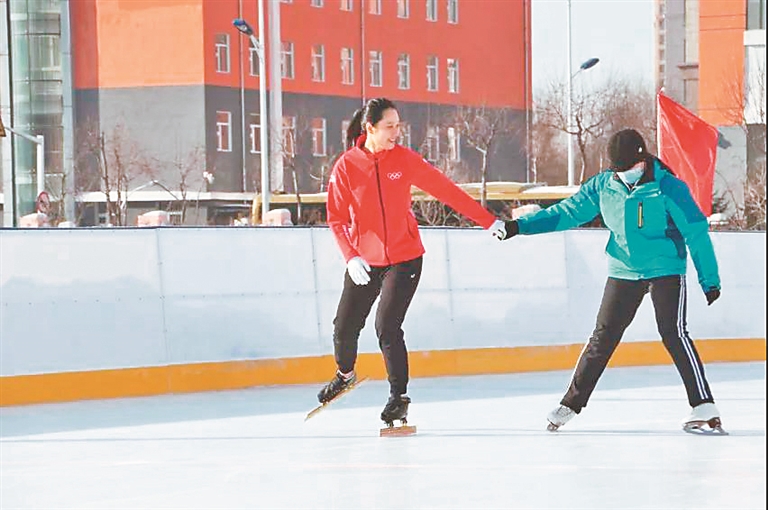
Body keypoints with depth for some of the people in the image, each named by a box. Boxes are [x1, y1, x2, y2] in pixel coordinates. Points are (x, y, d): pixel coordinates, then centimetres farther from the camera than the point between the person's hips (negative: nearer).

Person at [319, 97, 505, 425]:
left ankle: (399, 395, 2)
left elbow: (446, 191, -2)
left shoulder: (405, 160, -6)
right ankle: (345, 374, 38)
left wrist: (487, 221, -4)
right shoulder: (347, 166, -6)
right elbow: (336, 218, -4)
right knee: (345, 326, 5)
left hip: (404, 259, -1)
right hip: (364, 261, 1)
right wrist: (350, 257, -18)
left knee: (387, 326, -14)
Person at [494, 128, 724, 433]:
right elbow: (568, 212, 5)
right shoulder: (603, 186, -3)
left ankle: (704, 406, -15)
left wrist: (710, 279, -12)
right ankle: (571, 404, 14)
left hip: (666, 271, -4)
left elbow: (696, 232, -12)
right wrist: (518, 227, 0)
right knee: (603, 336, 5)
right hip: (624, 272, 4)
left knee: (673, 334, -16)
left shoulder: (668, 187, -16)